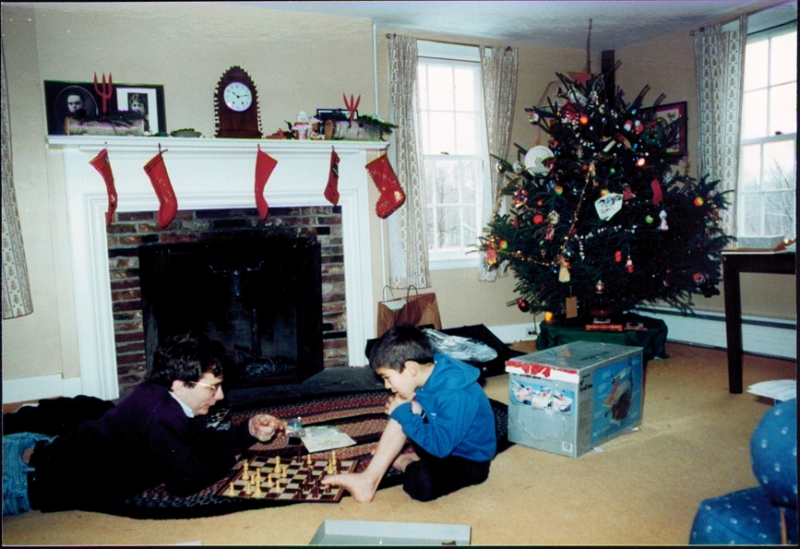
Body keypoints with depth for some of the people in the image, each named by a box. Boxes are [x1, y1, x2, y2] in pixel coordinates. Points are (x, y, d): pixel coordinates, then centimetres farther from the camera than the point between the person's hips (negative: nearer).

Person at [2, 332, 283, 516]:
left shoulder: (164, 397, -6)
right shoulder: (160, 415, -36)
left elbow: (204, 440, 6)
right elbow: (187, 480, -30)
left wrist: (248, 431, -8)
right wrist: (228, 457, -13)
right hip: (33, 482, -8)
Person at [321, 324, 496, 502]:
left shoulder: (454, 394, -32)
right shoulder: (428, 373, -8)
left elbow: (440, 446, -30)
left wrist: (403, 413, -23)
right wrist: (406, 410, -17)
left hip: (470, 460, -8)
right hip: (443, 441, 8)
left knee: (422, 482, -33)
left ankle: (406, 463, 0)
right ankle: (369, 479, -10)